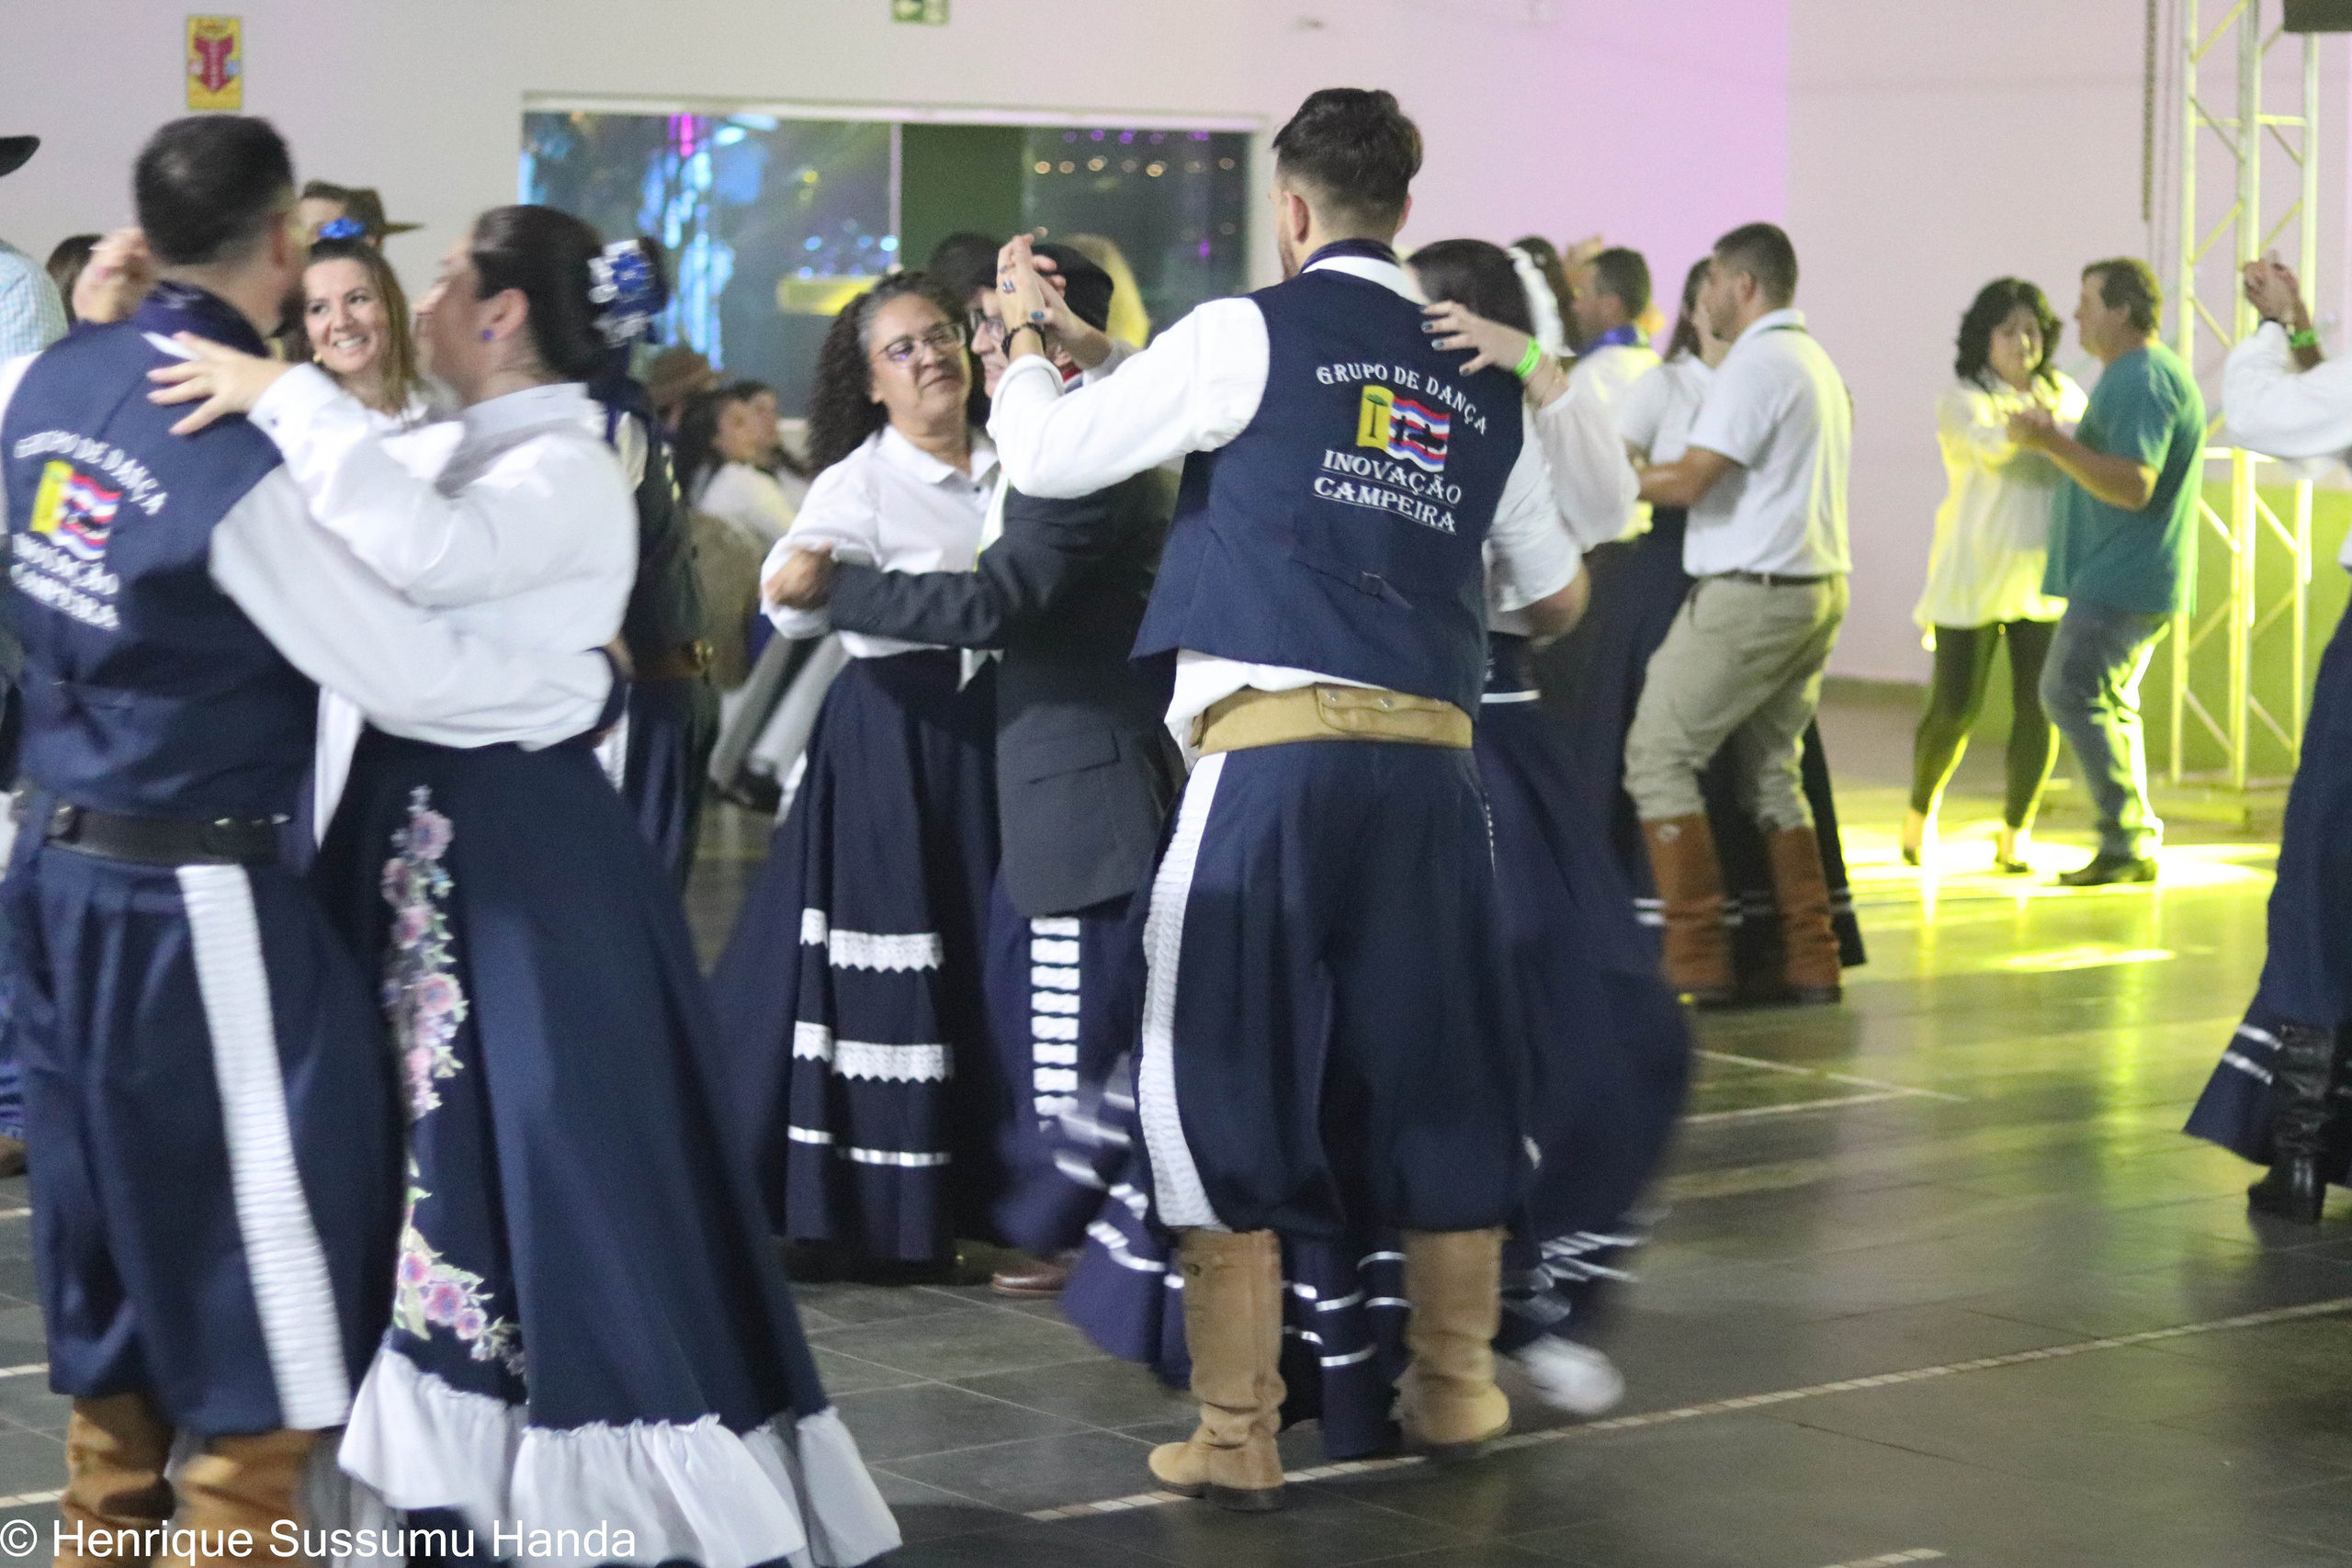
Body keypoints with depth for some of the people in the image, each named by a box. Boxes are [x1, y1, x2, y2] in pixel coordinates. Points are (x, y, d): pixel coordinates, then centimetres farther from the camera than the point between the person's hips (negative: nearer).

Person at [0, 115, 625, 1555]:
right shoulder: (239, 456, -23)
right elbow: (410, 677, -20)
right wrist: (594, 681, -5)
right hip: (197, 896, -8)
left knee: (116, 1226, 20)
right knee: (266, 1267, 3)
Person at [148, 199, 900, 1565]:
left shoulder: (567, 474, -15)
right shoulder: (481, 460, 17)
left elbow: (424, 552, -34)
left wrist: (289, 398, -29)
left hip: (522, 863, -10)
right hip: (439, 852, 10)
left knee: (555, 1173, -7)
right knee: (455, 1162, 15)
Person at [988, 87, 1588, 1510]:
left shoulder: (1249, 336, -1)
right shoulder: (1482, 380, 14)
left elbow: (1042, 457, 0)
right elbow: (1557, 602, 24)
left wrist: (1025, 337, 20)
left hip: (1275, 753, -4)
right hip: (1430, 762, 4)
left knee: (1226, 1080, 3)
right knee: (1437, 1071, 17)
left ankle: (1239, 1435, 3)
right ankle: (1458, 1385, 29)